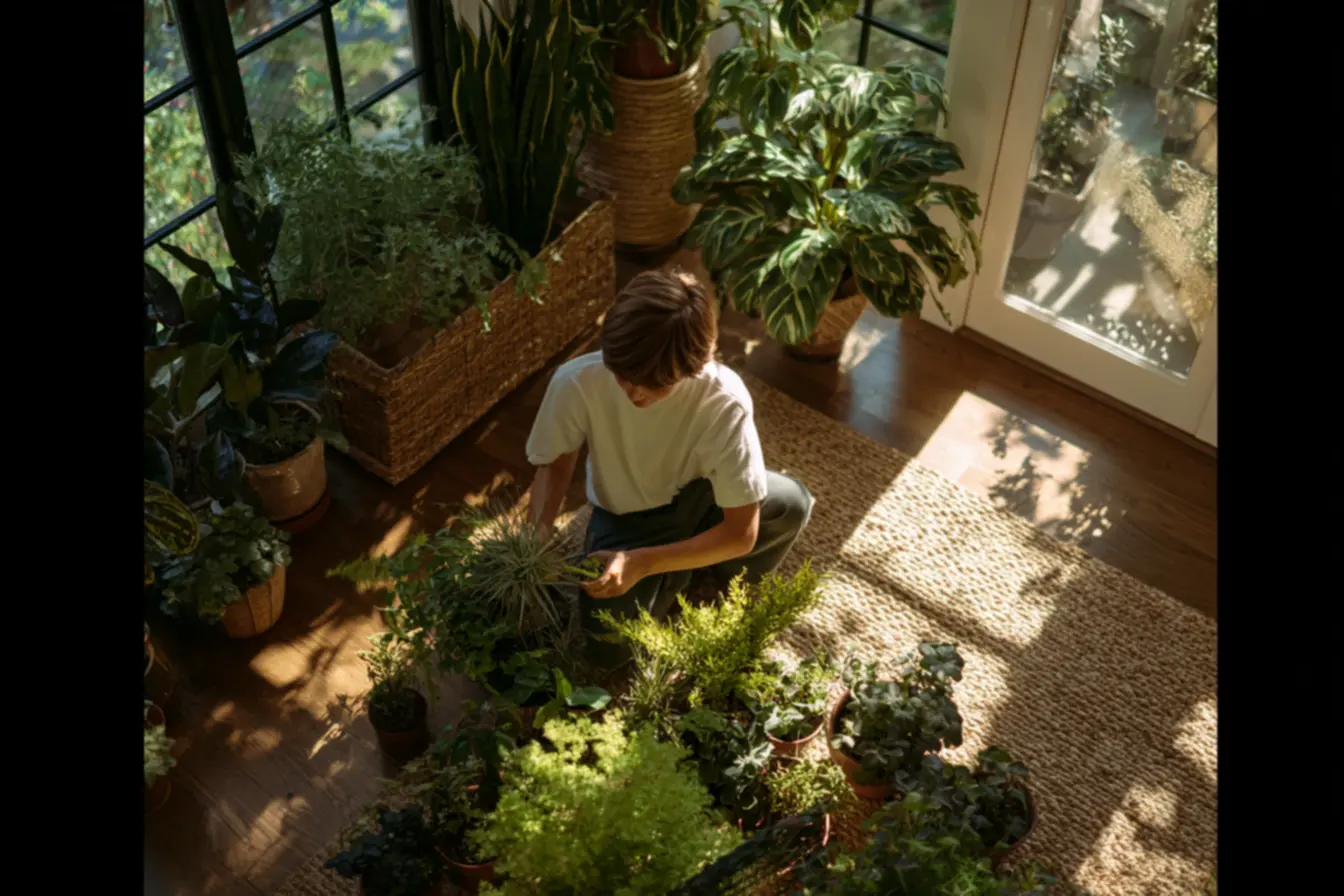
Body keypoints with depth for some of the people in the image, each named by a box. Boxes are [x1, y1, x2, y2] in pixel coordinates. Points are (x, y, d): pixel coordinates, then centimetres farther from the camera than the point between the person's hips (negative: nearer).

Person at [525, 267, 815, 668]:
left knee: (791, 504, -31)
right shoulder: (577, 382, -30)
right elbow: (555, 465, -8)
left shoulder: (724, 401, -33)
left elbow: (741, 533, -29)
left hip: (699, 504, 0)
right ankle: (674, 579, 10)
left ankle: (723, 585, 2)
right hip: (624, 520, 1)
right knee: (610, 651, -24)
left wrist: (642, 563, -37)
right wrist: (540, 537, -27)